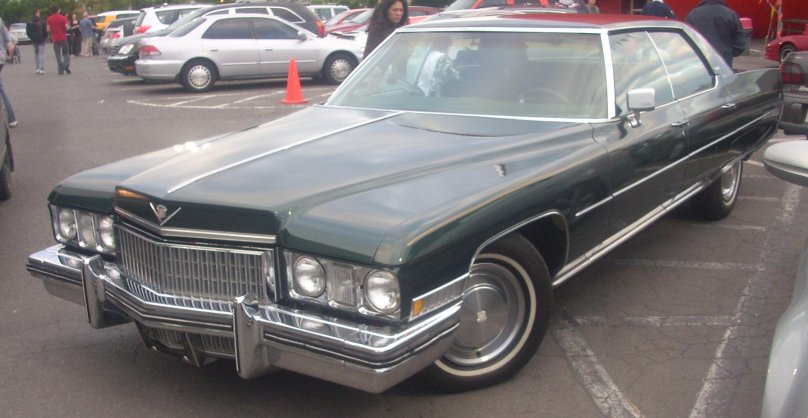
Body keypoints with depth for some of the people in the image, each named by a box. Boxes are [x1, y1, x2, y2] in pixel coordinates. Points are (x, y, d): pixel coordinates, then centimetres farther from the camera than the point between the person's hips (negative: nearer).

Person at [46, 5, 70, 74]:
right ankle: (66, 66, -14)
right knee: (66, 52, 9)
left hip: (55, 38, 1)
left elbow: (48, 29, -2)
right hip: (63, 38, -1)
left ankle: (61, 70, 2)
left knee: (58, 54, 6)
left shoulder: (49, 19, 0)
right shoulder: (63, 18, -5)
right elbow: (67, 27, -11)